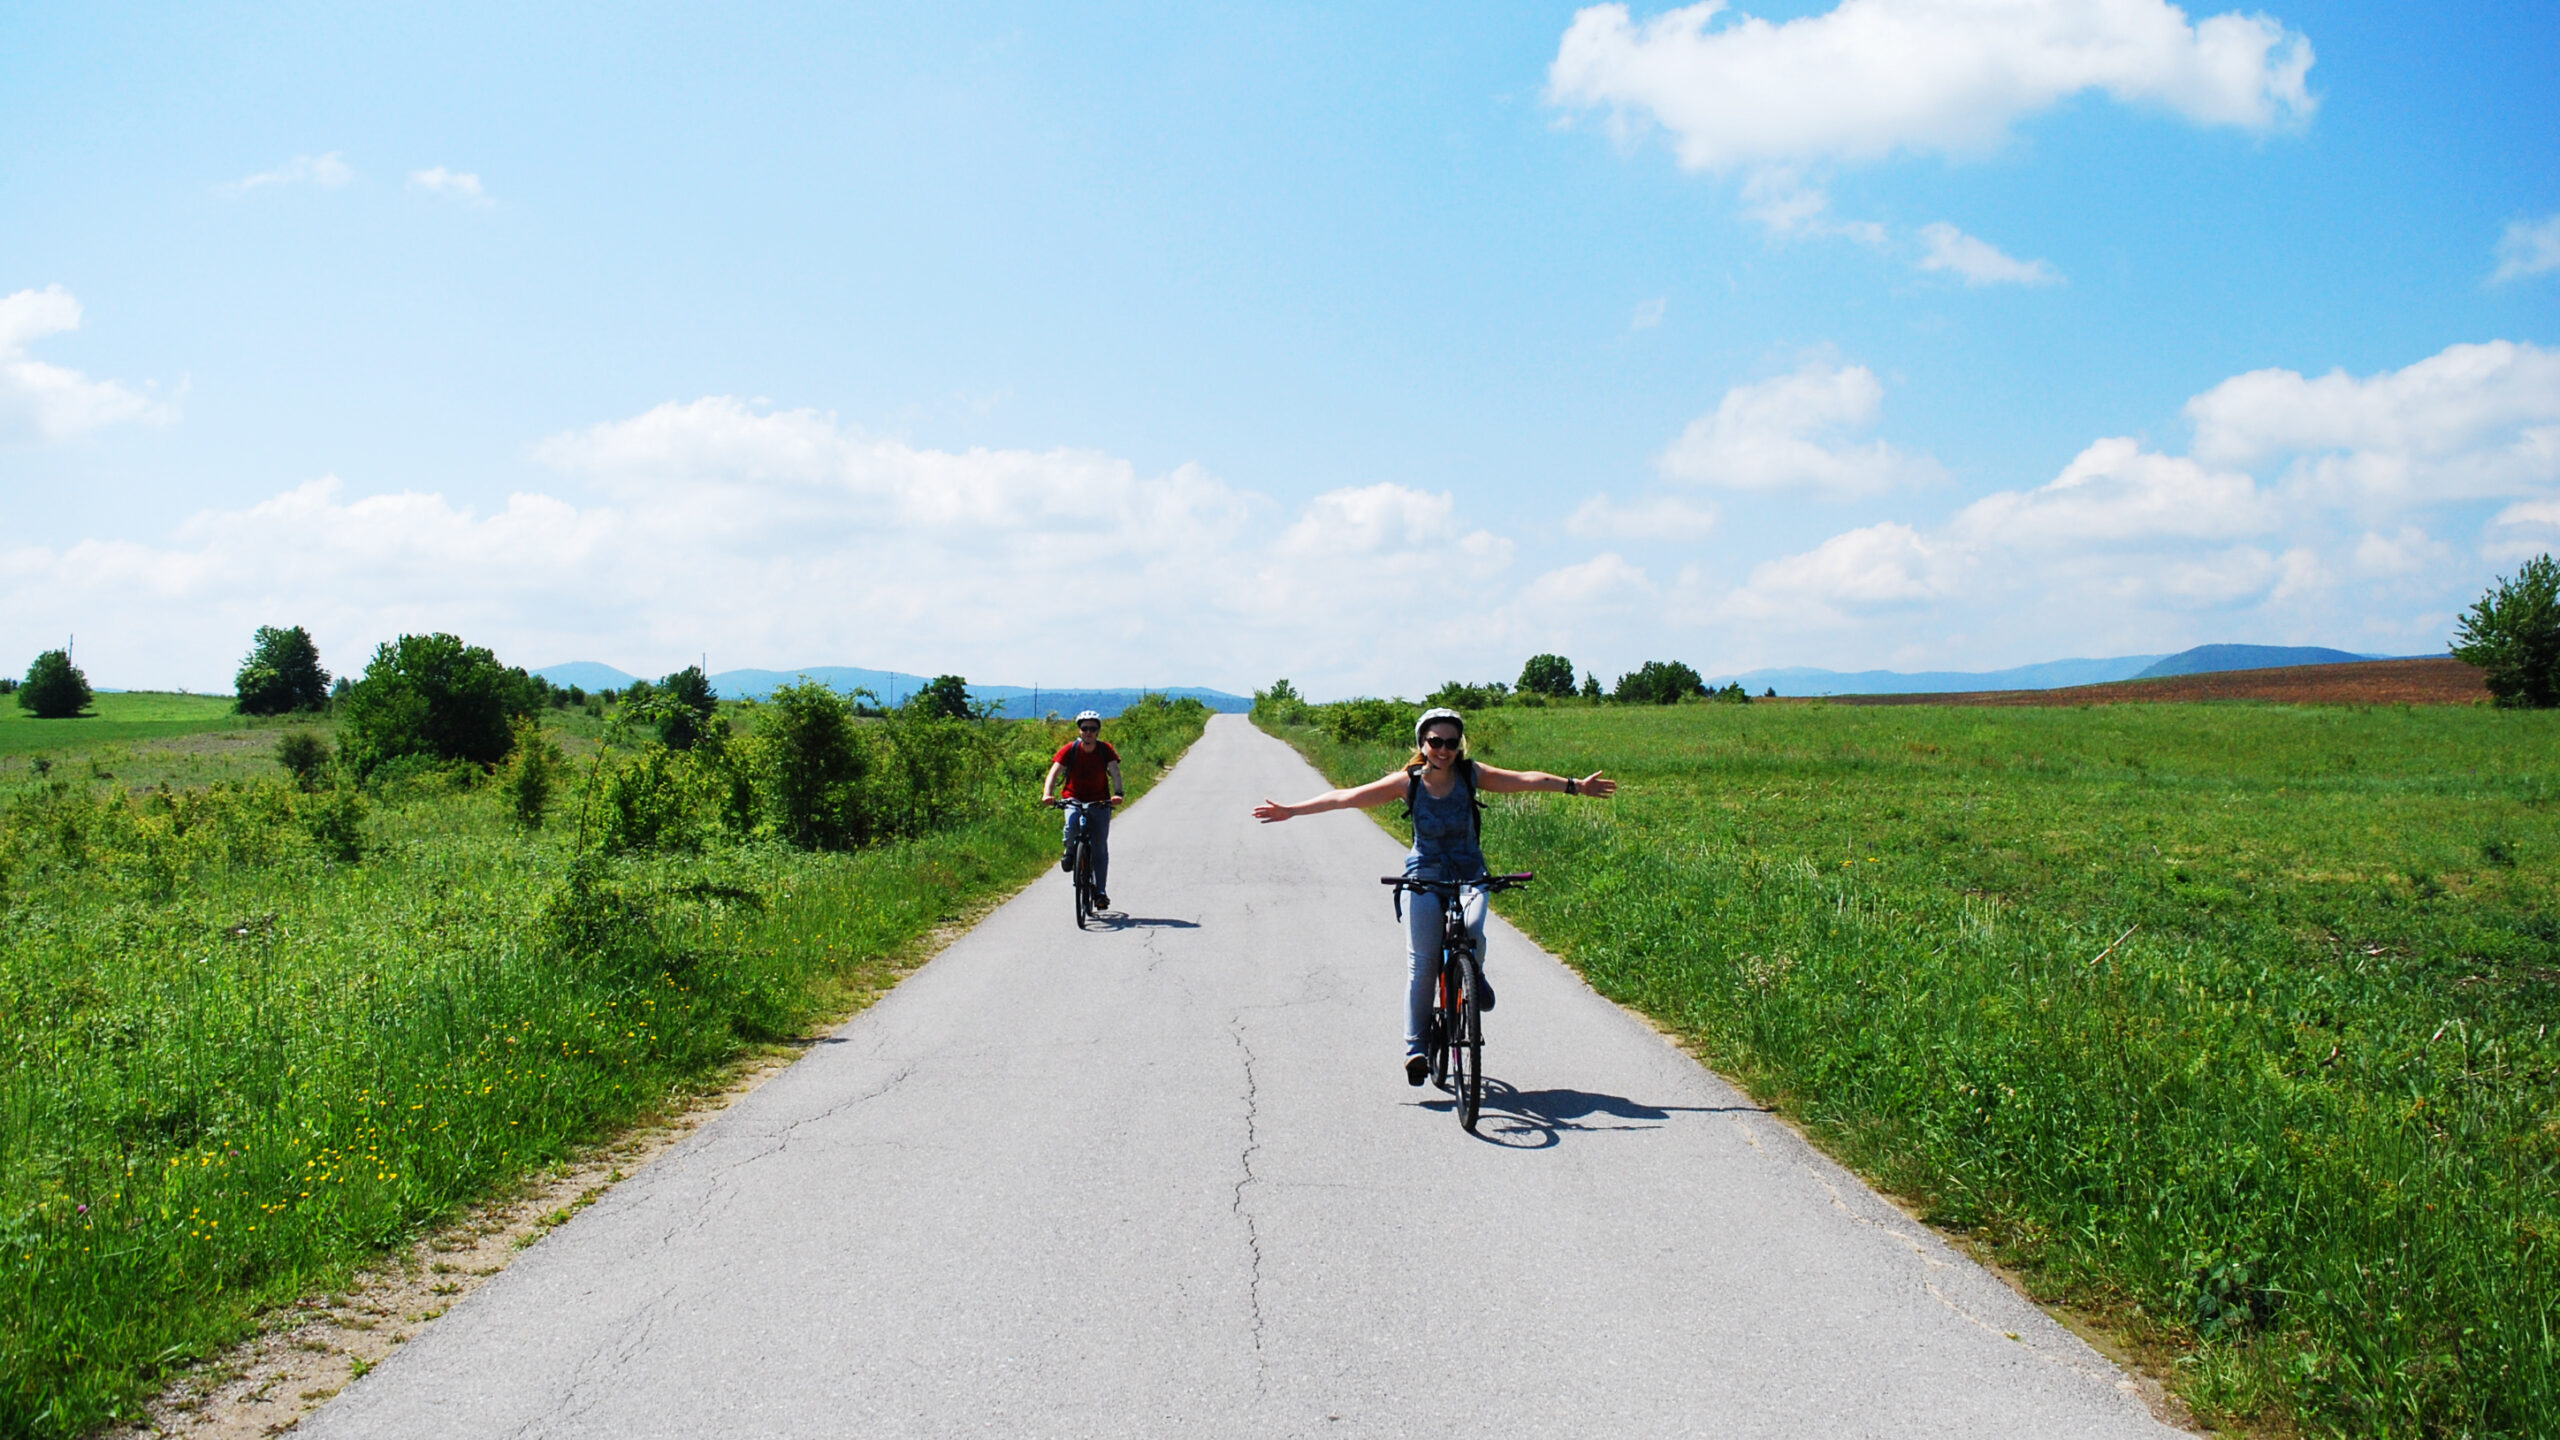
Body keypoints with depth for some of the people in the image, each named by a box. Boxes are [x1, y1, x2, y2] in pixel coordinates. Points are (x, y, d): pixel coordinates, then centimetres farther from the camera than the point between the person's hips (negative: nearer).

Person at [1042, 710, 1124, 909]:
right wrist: (1047, 794, -35)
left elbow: (1115, 772, -19)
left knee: (1100, 848, -1)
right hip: (1074, 799, -1)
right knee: (1072, 825, -33)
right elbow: (1054, 772, -17)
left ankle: (1101, 893, 6)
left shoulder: (1105, 750, -8)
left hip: (1100, 802, 1)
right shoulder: (1069, 750, -10)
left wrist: (1119, 793, -39)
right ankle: (1070, 852, 0)